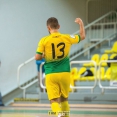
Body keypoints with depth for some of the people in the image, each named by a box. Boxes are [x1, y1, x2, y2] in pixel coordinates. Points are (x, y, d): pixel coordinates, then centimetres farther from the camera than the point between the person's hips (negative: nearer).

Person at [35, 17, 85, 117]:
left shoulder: (44, 40, -7)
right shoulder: (67, 38, -1)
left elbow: (37, 57, -7)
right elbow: (82, 36, 16)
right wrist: (81, 23, 29)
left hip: (51, 74, -2)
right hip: (65, 73, 2)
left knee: (54, 100, -2)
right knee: (64, 99, 20)